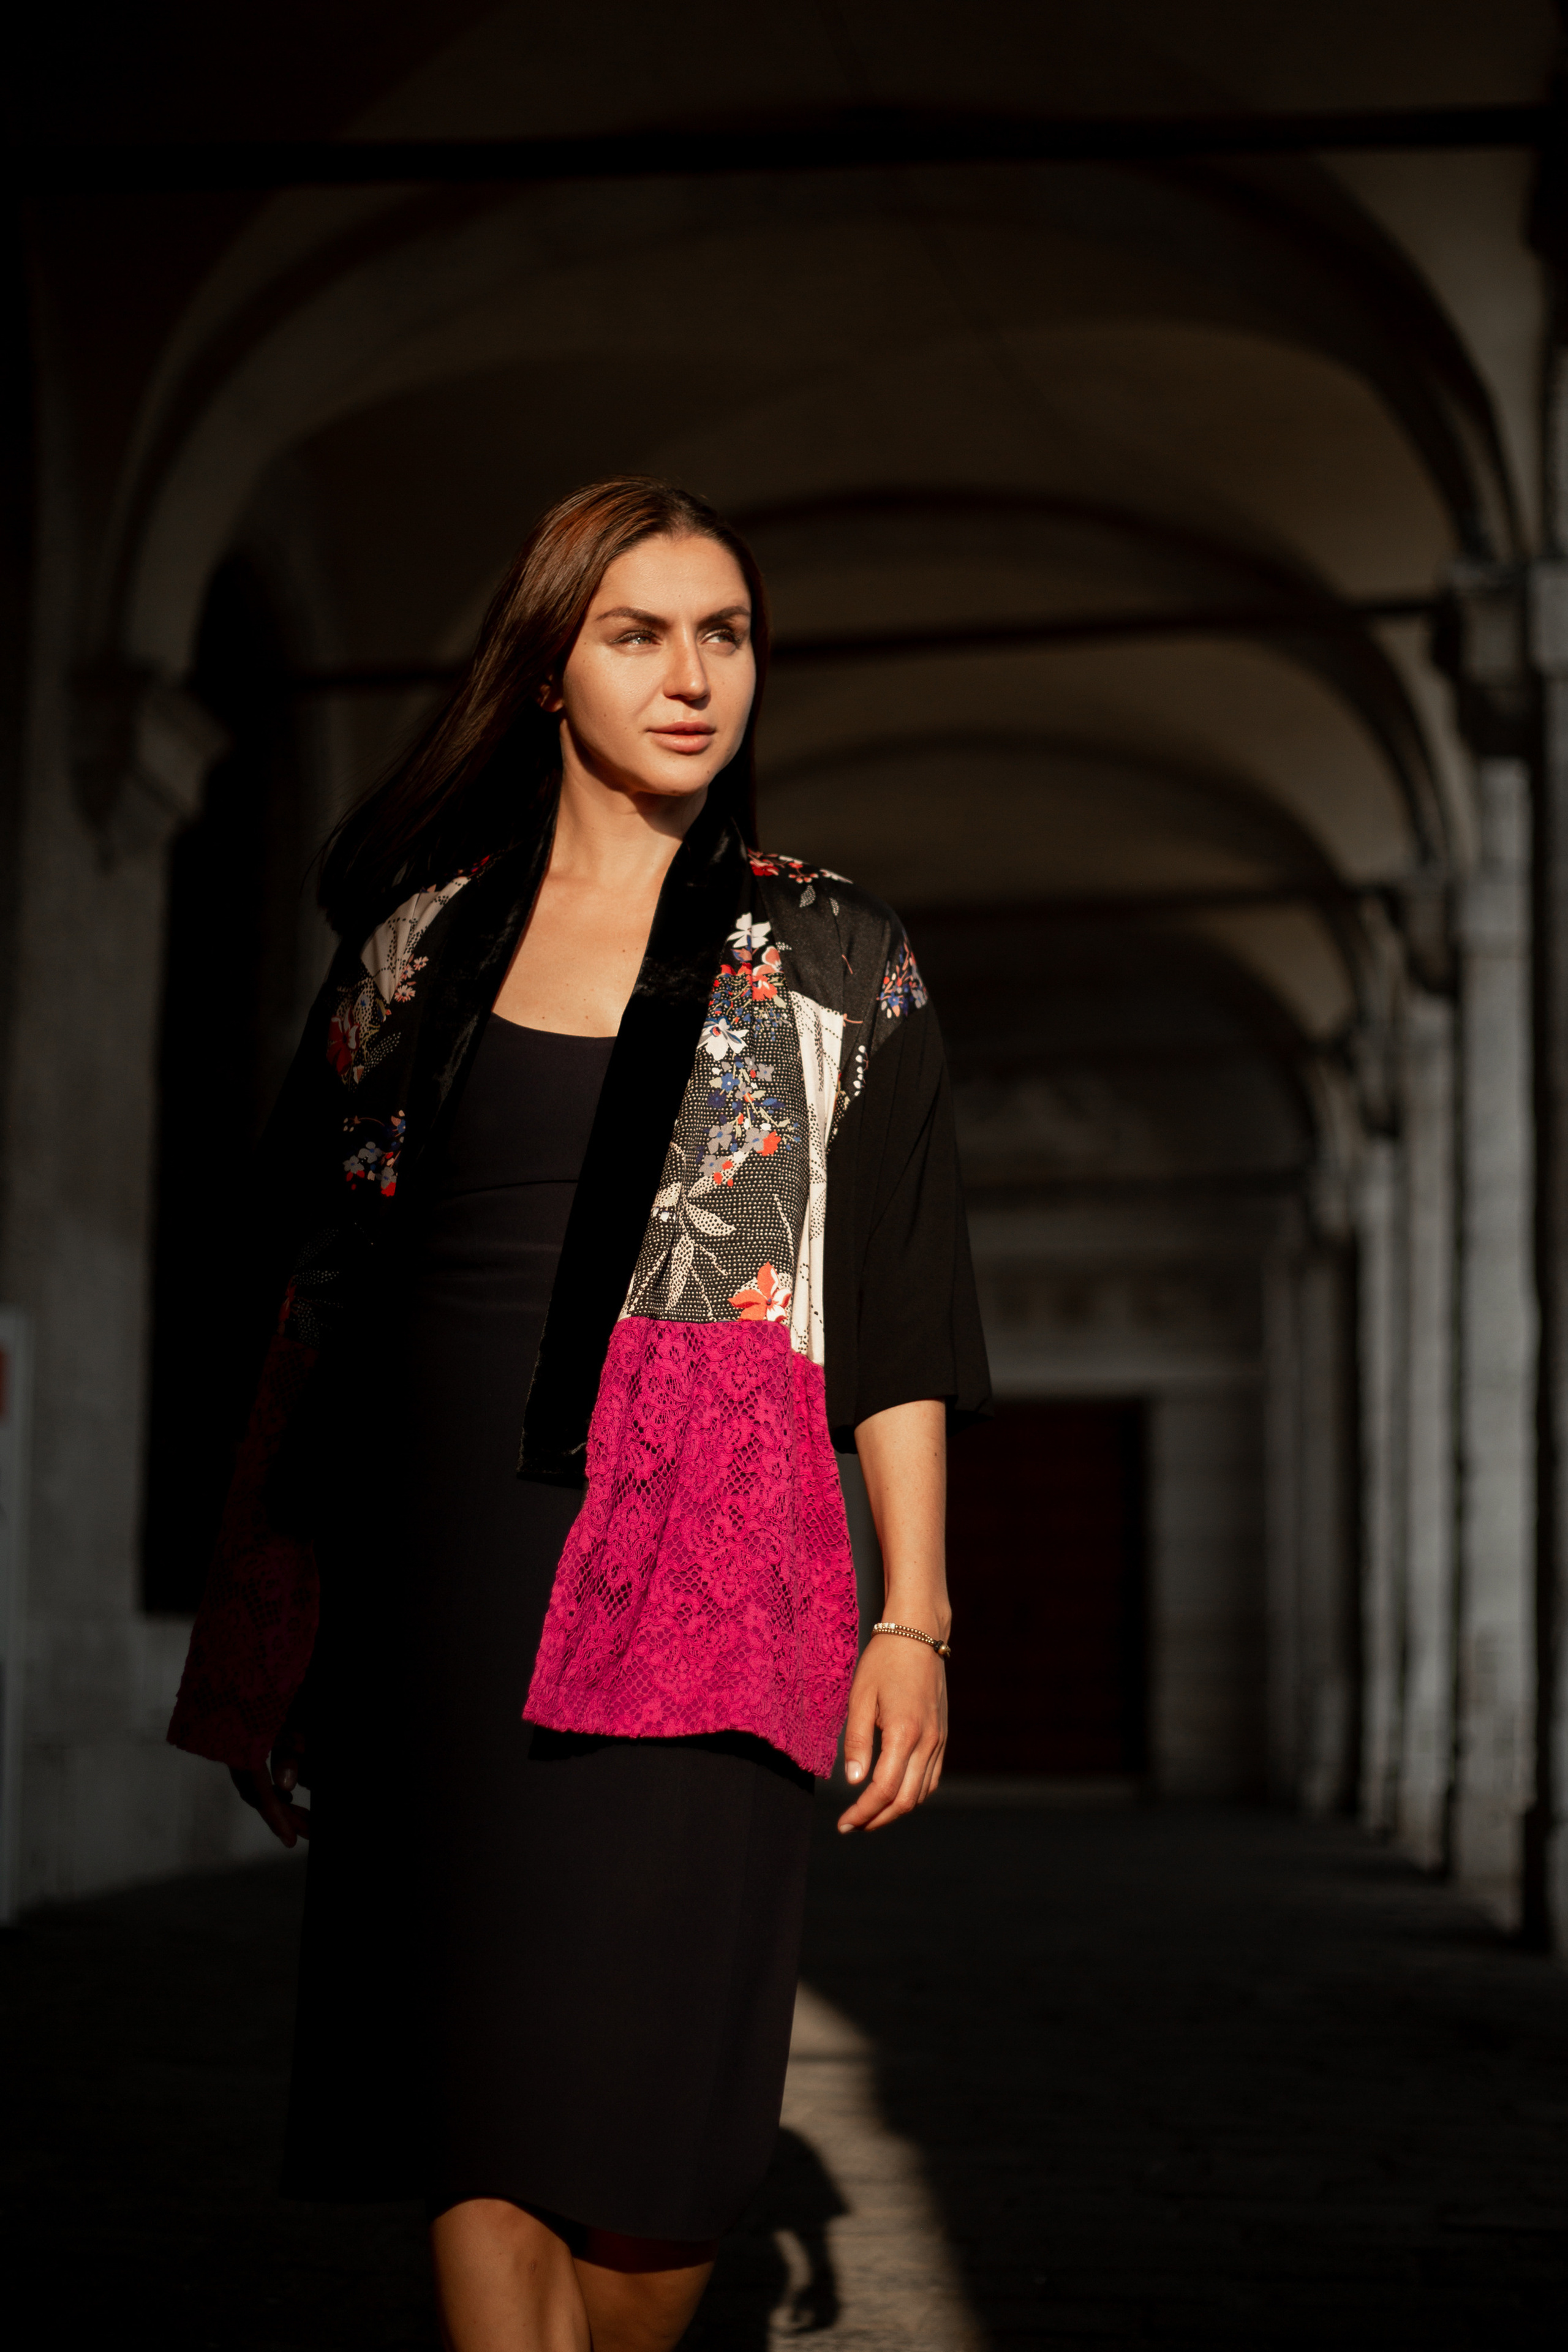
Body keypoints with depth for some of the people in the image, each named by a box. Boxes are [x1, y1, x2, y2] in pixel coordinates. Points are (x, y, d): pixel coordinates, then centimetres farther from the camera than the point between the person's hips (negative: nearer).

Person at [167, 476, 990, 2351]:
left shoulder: (831, 959, 7)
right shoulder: (421, 934, 12)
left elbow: (899, 1317, 5)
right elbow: (319, 1273, 14)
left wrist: (915, 1617, -3)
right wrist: (254, 1600, 11)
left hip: (692, 1562, -2)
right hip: (434, 1564, 2)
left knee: (650, 2104, -4)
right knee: (472, 2090, -2)